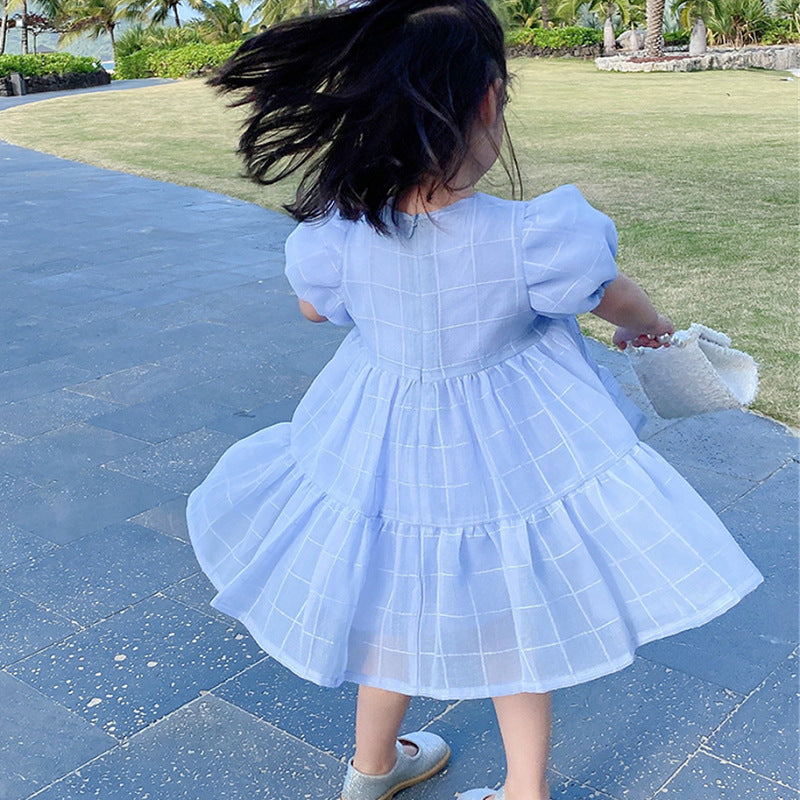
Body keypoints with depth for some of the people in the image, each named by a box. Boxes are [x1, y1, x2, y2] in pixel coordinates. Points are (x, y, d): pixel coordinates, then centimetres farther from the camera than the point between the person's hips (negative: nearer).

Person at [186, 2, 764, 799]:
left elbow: (313, 306, 3)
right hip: (513, 450, -3)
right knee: (514, 621, 21)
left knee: (393, 603, 26)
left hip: (381, 437, 3)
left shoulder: (339, 236, -21)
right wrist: (649, 327, 17)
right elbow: (618, 299, -6)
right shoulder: (531, 239, -27)